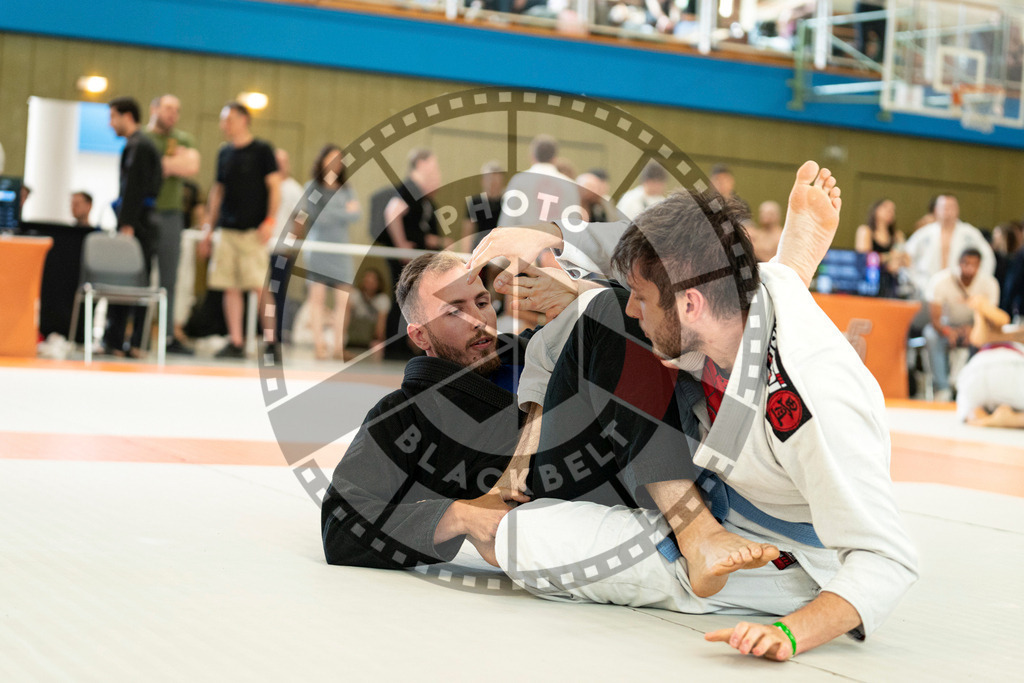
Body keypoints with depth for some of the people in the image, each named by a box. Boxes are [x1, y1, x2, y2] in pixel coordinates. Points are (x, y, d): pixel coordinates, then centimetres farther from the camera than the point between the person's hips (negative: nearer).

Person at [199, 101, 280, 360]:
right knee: (230, 287, 2)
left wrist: (269, 221, -14)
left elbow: (274, 187, -5)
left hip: (253, 230, -6)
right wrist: (208, 227, 16)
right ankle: (235, 342, 6)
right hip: (227, 229, 6)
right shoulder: (224, 153, 14)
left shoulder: (262, 150, -2)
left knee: (260, 285, -9)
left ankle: (272, 341, 0)